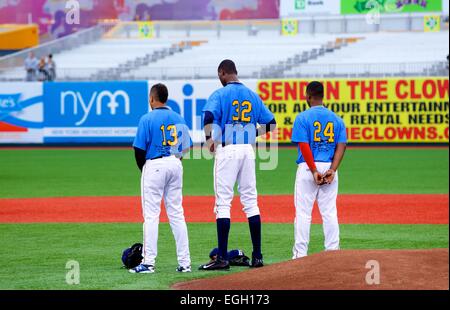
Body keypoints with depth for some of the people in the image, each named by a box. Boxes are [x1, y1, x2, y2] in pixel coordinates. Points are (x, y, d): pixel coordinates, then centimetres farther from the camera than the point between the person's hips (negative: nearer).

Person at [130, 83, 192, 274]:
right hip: (175, 165, 5)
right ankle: (184, 262, 6)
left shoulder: (148, 119, -8)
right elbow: (185, 146, 9)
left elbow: (139, 149, -9)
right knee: (177, 214, 8)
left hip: (154, 165, -5)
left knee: (151, 215, -4)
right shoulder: (178, 118, 8)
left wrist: (143, 169, 6)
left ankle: (148, 262, -7)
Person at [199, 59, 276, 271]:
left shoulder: (220, 94, -5)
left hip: (227, 150, -5)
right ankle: (257, 256, 7)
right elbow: (271, 123, 11)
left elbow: (209, 116, -23)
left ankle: (222, 258, -9)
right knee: (250, 201, 9)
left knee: (223, 202, -4)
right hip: (248, 150, 5)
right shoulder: (252, 95, 11)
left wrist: (209, 139, -10)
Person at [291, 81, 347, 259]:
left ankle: (300, 254, -3)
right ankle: (332, 252, 4)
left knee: (303, 213, -1)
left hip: (308, 168, -4)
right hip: (329, 168, 4)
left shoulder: (303, 118, -4)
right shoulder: (336, 119, 10)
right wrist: (332, 170, -7)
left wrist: (314, 171, -13)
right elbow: (341, 146, 1)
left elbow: (304, 146, -13)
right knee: (330, 213, 6)